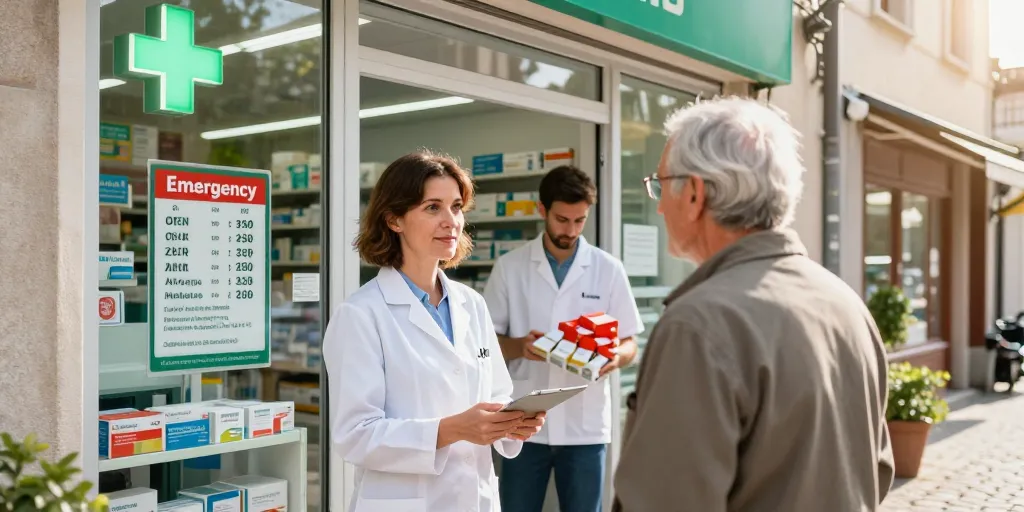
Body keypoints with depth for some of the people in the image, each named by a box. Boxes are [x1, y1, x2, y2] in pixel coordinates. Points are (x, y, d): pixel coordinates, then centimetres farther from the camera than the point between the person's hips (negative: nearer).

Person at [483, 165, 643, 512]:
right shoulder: (509, 267, 0)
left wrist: (614, 356, -18)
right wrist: (519, 346, -18)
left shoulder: (608, 269, 2)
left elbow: (630, 344, 5)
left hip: (586, 425, 1)